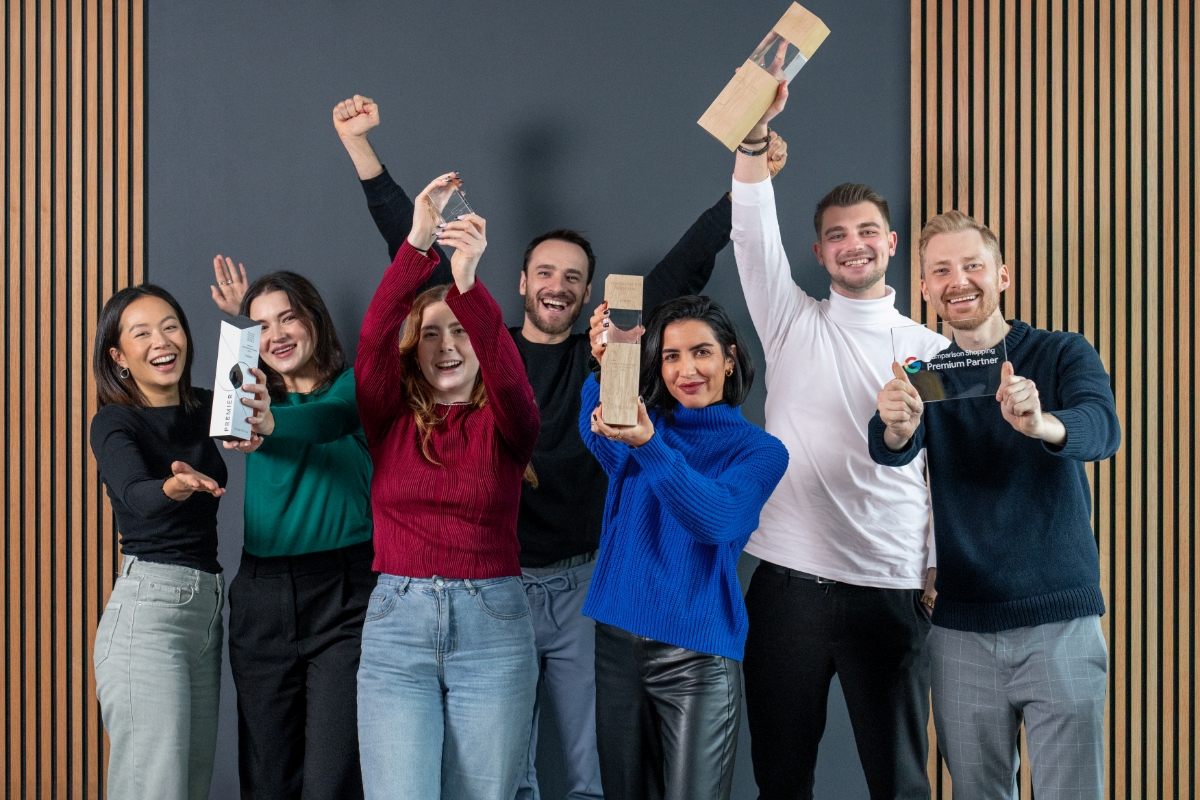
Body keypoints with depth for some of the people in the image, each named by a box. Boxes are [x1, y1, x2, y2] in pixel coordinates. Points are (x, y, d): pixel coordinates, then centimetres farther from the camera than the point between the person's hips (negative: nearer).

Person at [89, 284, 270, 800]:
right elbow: (133, 494, -24)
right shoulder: (115, 422, -4)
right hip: (147, 607, -6)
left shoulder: (206, 409, 13)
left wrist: (260, 419, -27)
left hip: (207, 604, 6)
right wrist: (174, 487, -46)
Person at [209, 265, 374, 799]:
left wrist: (270, 423, -41)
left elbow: (330, 417, -21)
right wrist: (241, 320, 23)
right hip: (262, 599, 4)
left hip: (345, 598, -4)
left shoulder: (351, 385, -1)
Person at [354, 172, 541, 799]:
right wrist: (418, 244, -22)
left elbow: (505, 372, -18)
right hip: (397, 623, 0)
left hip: (492, 626, 0)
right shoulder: (392, 419, 7)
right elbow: (372, 340, -10)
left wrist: (467, 284, -33)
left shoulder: (503, 425, 5)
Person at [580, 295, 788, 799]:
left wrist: (648, 446, -35)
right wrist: (605, 369, -37)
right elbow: (597, 436, -16)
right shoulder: (641, 423, 9)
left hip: (696, 657, -3)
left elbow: (715, 519, -21)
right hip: (617, 641, 4)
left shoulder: (759, 450, -1)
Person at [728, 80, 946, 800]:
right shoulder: (794, 324, 7)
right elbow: (753, 230, -7)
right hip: (790, 580, 0)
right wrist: (756, 130, -20)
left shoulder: (933, 353, 8)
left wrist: (940, 571, 1)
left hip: (892, 592, 0)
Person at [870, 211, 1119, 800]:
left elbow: (1102, 430, -22)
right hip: (961, 627, 2)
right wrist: (897, 428, -40)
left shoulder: (1064, 355, -2)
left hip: (1060, 620, -2)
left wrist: (1041, 424, -45)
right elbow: (891, 452, -15)